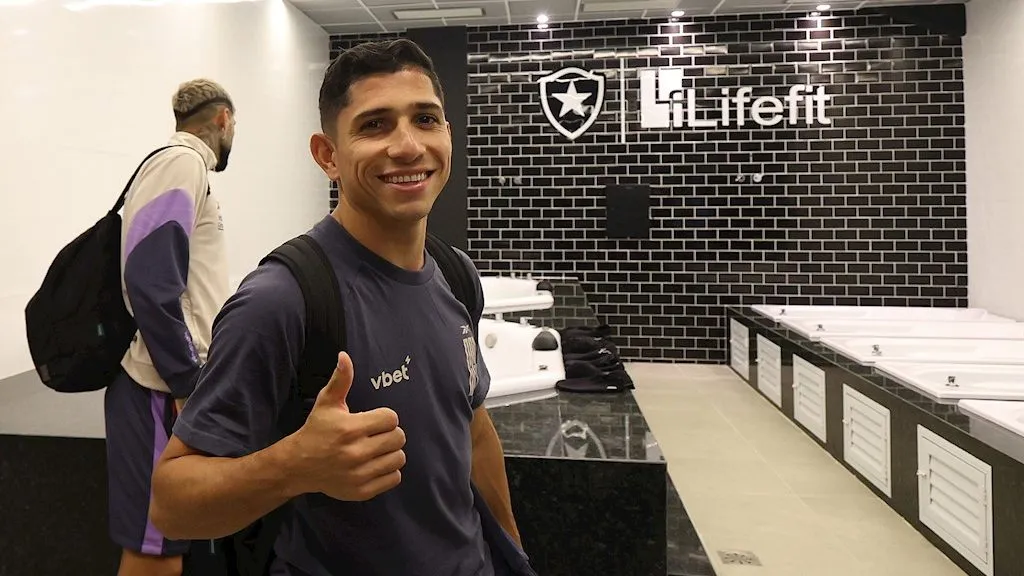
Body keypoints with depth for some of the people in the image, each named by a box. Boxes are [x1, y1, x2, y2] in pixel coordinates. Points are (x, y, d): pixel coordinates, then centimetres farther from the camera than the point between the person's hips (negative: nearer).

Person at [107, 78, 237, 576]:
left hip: (181, 380, 10)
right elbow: (150, 282, -22)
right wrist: (187, 384, -20)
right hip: (166, 388, -10)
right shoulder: (181, 162, -11)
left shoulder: (186, 164, 18)